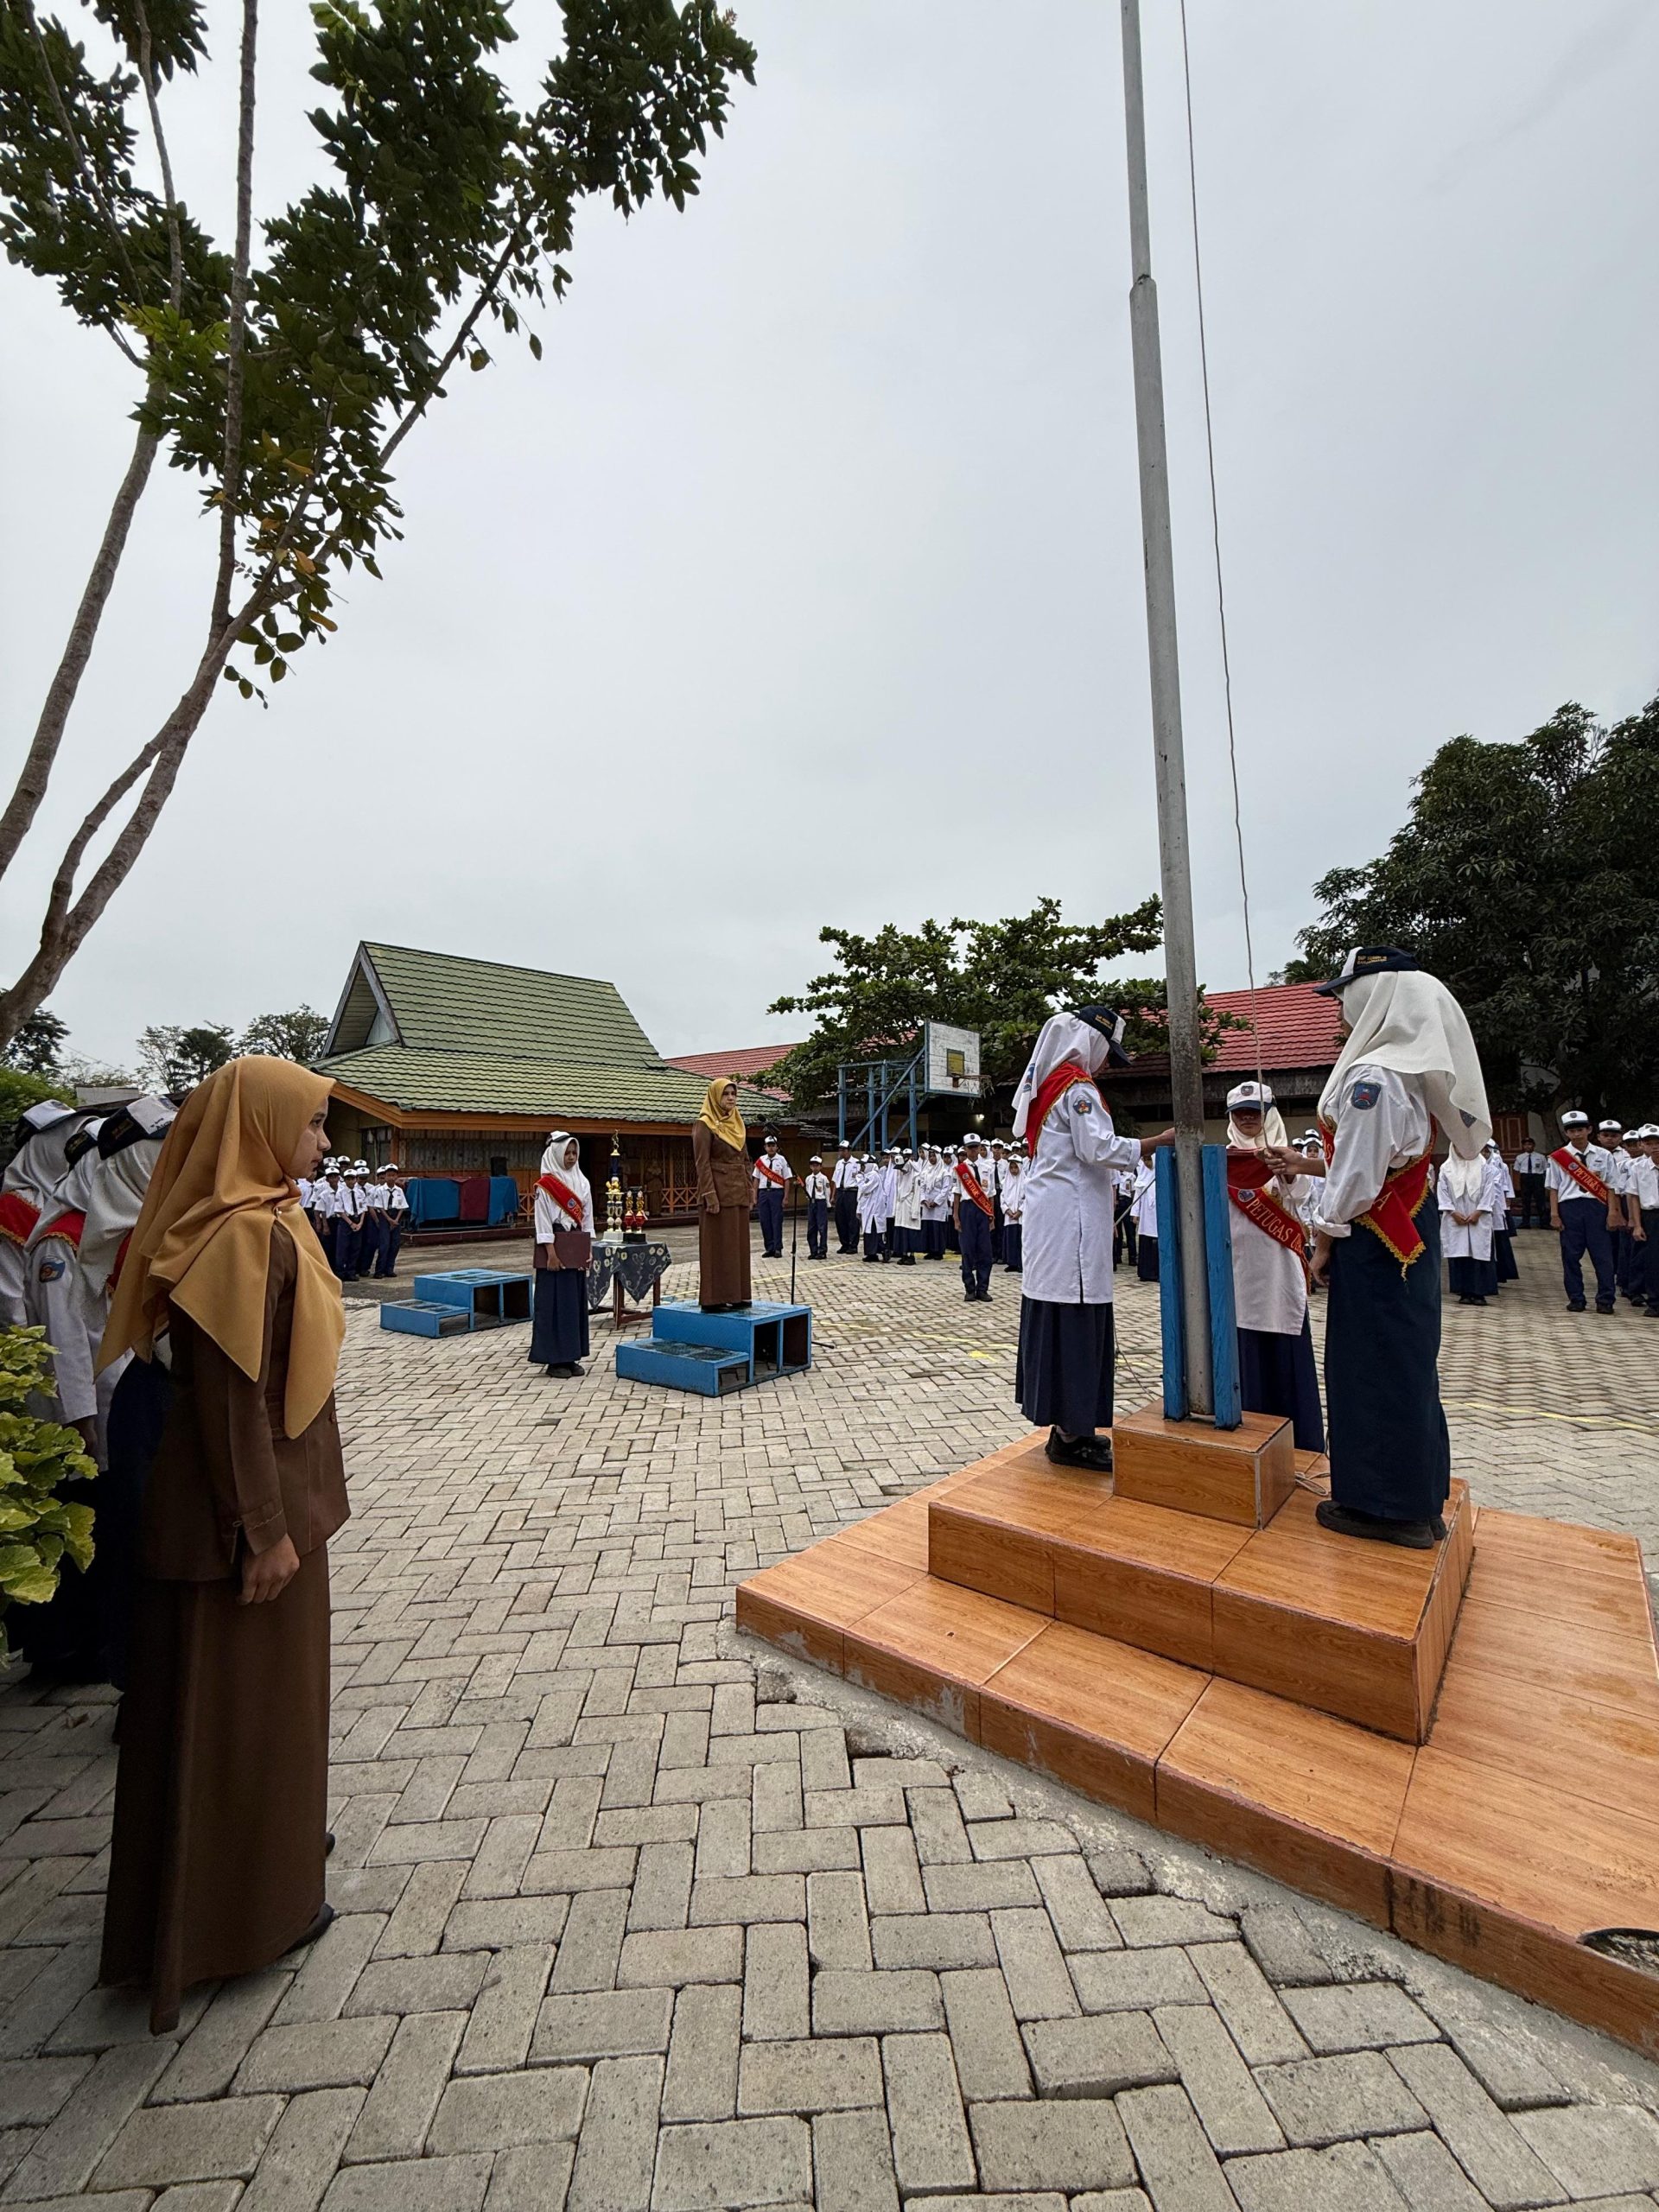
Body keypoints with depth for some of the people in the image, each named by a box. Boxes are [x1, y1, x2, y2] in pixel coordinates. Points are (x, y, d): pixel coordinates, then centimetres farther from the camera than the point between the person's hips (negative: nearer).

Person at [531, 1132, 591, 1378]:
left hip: (577, 1250, 6)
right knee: (556, 1302, -2)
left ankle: (570, 1356, 18)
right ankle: (555, 1359, 7)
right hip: (556, 1248, -6)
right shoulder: (545, 1185, -8)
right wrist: (551, 1254, -17)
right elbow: (543, 1221, -11)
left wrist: (588, 1250, 7)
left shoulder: (582, 1182, 10)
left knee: (577, 1301, 9)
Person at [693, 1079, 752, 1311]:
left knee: (738, 1244, 10)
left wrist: (750, 1190, 11)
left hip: (739, 1193, 7)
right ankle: (713, 1299, 3)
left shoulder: (737, 1124, 14)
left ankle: (736, 1295, 18)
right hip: (718, 1192, -7)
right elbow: (702, 1163, -13)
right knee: (717, 1245, -3)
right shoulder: (704, 1125, -8)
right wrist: (710, 1196, -19)